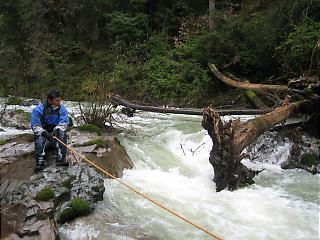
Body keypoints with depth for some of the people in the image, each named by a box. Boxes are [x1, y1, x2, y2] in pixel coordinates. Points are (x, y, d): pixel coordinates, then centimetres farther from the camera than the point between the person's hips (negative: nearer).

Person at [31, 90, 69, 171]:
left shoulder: (62, 109, -10)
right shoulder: (39, 109, -16)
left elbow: (64, 123, -12)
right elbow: (35, 126, -16)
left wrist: (57, 129, -33)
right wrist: (45, 133, -33)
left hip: (56, 131, 1)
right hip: (43, 131, -1)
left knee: (62, 134, -30)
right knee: (39, 137, -32)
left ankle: (60, 159, -34)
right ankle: (40, 162, -34)